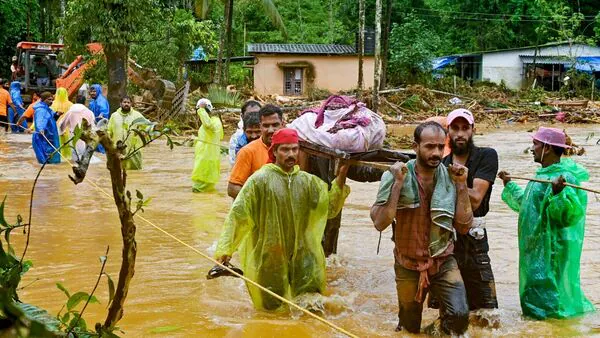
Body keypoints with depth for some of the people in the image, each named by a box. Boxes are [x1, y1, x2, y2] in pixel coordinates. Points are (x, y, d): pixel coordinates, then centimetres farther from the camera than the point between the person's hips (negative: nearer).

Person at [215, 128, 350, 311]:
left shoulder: (307, 181, 5)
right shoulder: (259, 180, -9)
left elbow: (330, 206, -3)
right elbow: (237, 214, -11)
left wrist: (341, 179, -16)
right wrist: (225, 248, -18)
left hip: (300, 255, 3)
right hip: (267, 257, -3)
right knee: (271, 306, 7)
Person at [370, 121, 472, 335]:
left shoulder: (450, 178, -7)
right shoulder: (396, 176, -14)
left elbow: (463, 227, -9)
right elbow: (380, 223, -23)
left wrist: (461, 185, -15)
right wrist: (398, 184, -27)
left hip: (443, 263, 1)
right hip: (408, 266, -1)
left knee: (459, 315, -22)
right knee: (410, 329, 15)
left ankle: (436, 330, 8)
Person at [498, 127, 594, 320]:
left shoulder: (566, 178, -20)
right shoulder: (543, 174, 11)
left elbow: (569, 215, -31)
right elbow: (527, 203, 26)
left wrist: (558, 193, -46)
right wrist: (509, 185, 32)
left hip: (552, 251, -10)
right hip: (537, 248, 10)